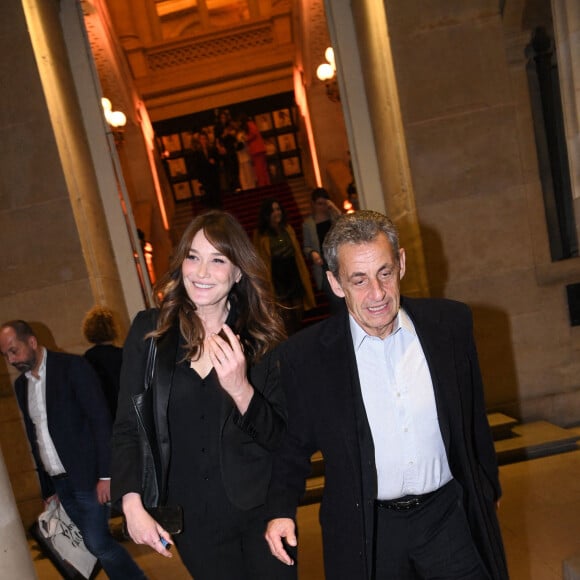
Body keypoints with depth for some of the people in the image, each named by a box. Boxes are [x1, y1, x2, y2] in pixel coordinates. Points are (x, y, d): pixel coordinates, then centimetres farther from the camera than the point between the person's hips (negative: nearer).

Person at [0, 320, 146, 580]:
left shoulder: (72, 366, -9)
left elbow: (101, 420, -12)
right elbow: (34, 436, 14)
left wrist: (105, 474, -16)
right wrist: (47, 489, 14)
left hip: (87, 475, -6)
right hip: (59, 482, 6)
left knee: (98, 543, -7)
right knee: (97, 543, 9)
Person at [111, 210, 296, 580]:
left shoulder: (263, 337, -7)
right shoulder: (149, 330, -6)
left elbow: (282, 438, -7)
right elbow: (127, 427, 0)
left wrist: (240, 389, -23)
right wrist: (133, 504, -9)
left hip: (260, 510, 0)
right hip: (191, 519, 1)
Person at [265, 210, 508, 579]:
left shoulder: (451, 323, -9)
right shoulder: (306, 355, -14)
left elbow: (474, 417, 4)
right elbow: (295, 445, 0)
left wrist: (489, 490, 13)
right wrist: (282, 510, -11)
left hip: (451, 516, 2)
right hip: (367, 532, -1)